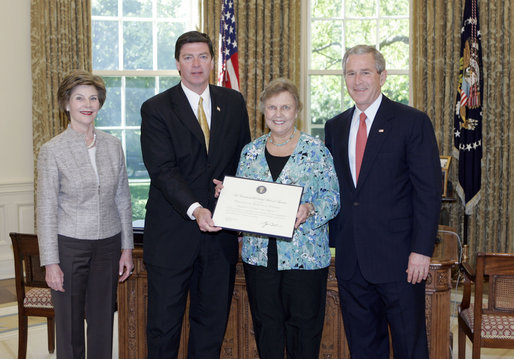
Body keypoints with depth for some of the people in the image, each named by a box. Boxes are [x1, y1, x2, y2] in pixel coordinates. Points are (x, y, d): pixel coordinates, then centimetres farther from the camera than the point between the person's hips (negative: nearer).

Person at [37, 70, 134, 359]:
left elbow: (122, 200, 9)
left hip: (108, 245, 3)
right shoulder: (52, 150, -6)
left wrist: (127, 248, 7)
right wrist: (50, 262, -9)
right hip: (69, 245, -3)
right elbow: (46, 210, -6)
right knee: (70, 324, 7)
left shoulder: (113, 145, 4)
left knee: (103, 322, 12)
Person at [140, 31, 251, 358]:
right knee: (164, 323, 6)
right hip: (172, 233, -3)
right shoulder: (156, 109, -3)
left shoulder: (234, 103, 8)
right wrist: (194, 209, -27)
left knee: (213, 322, 13)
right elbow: (162, 170, -13)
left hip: (220, 232, 3)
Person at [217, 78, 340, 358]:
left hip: (305, 256, -3)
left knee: (303, 326, 5)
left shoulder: (316, 150, -2)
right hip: (259, 255, 3)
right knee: (266, 325, 12)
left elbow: (332, 196, -4)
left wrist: (310, 210, -23)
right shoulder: (250, 151, 9)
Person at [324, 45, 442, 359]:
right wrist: (334, 241, 6)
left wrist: (422, 250, -14)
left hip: (398, 259, -4)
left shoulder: (413, 122, -4)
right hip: (350, 259, 5)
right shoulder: (335, 127, 11)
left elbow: (429, 191, -8)